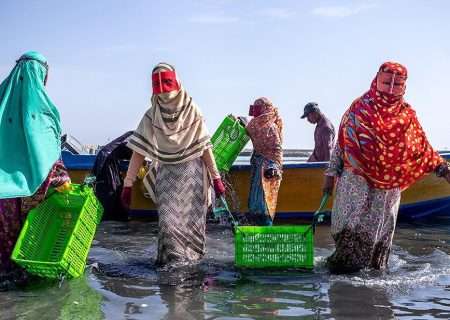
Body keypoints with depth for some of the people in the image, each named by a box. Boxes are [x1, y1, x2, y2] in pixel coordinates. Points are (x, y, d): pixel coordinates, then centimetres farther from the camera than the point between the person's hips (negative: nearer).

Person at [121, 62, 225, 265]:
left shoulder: (192, 112, -1)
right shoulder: (151, 117, 0)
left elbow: (205, 147, 0)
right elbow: (139, 152, -2)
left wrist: (216, 178, -3)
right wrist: (128, 184, -7)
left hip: (191, 173, -1)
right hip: (166, 174, 1)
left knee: (191, 216, -1)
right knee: (168, 217, -7)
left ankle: (191, 256, 11)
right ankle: (171, 257, 0)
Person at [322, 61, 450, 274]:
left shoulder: (407, 114, 7)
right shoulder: (360, 108, -2)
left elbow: (421, 147, 11)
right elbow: (342, 142, 0)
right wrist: (332, 173, -2)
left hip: (389, 183, 3)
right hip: (357, 178, -3)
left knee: (381, 228, 8)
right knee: (352, 224, -7)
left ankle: (375, 266, 19)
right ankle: (343, 263, 4)